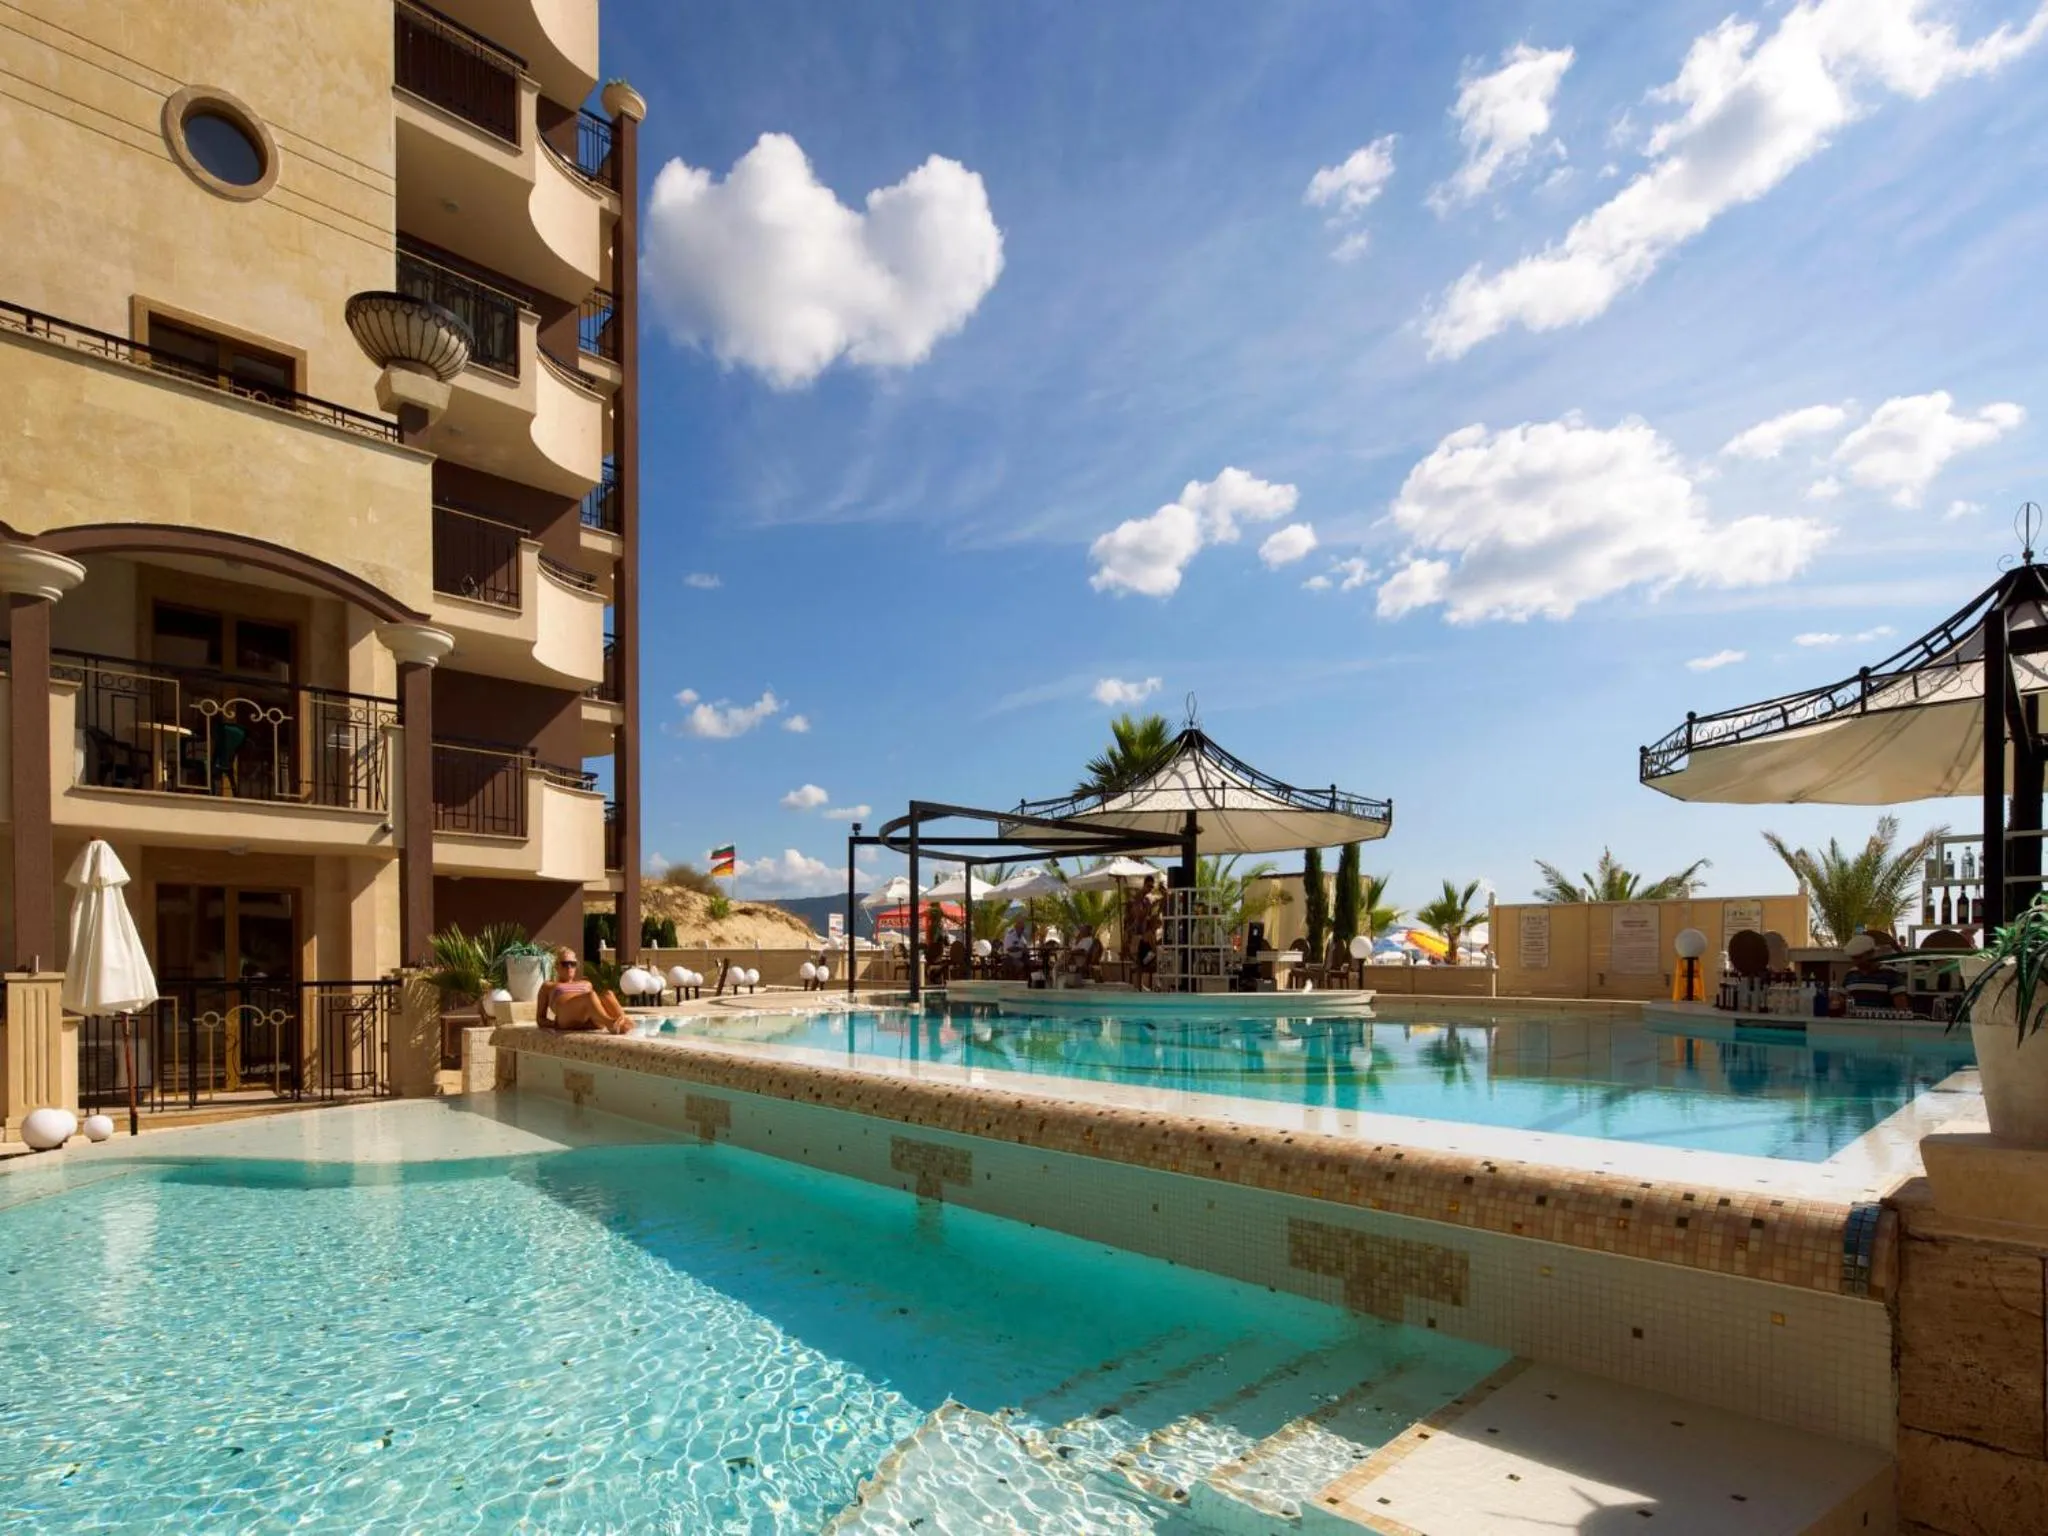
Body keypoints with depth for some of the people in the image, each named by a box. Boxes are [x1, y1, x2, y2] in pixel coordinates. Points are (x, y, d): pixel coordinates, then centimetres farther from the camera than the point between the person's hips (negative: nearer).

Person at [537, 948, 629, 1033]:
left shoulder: (586, 984, 41)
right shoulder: (548, 986, 33)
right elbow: (540, 1019, 24)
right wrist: (555, 1024, 1)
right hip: (567, 1018, -3)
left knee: (607, 994, -33)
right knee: (590, 995, -37)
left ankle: (623, 1022, -63)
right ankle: (610, 1023, -67)